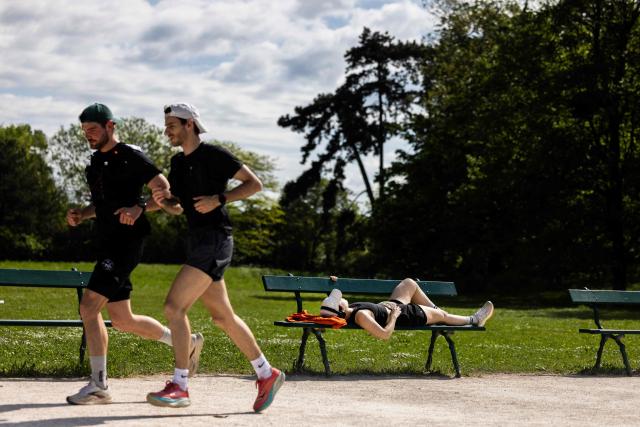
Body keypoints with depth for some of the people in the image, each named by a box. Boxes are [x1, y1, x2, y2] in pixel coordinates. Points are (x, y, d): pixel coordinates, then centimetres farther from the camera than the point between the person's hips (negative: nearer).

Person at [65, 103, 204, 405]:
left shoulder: (131, 157, -9)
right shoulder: (96, 161, 16)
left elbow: (167, 193, -11)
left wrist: (140, 207, -27)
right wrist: (81, 215, 9)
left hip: (125, 244, -9)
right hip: (107, 245, 9)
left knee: (88, 307, -16)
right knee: (121, 320, 11)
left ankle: (98, 386, -10)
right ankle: (186, 343, 27)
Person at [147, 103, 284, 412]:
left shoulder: (213, 155, -8)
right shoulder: (178, 163, 15)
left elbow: (254, 183, -9)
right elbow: (178, 208, 23)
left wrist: (219, 199, -18)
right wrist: (163, 201, 1)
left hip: (215, 240, -9)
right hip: (198, 243, 9)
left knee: (174, 307, -15)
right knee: (223, 317, 12)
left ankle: (179, 387, -11)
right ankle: (267, 375, 23)